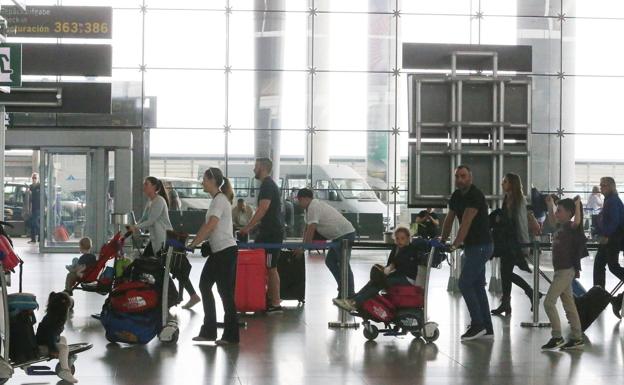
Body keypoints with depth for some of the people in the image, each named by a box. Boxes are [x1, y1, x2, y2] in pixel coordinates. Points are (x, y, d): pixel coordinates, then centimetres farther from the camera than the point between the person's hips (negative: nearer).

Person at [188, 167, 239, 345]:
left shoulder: (220, 200, -15)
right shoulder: (216, 200, 15)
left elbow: (210, 226, -24)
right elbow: (208, 227, 20)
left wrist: (193, 244, -22)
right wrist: (196, 241, 13)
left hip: (226, 251, -10)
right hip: (218, 251, 10)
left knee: (225, 292, -4)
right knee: (205, 286, 11)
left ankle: (231, 335, 4)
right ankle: (208, 331, 16)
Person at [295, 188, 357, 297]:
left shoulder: (313, 207, -15)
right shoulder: (312, 206, 16)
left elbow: (311, 230, -18)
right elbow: (307, 228, 22)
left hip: (345, 235, -11)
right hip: (339, 236, 11)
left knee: (343, 264, -11)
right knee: (330, 261, 14)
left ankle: (350, 294, -10)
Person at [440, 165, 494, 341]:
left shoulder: (475, 196, -16)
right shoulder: (456, 196, 11)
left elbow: (466, 222, -23)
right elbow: (449, 219, 18)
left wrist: (455, 244, -28)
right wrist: (442, 241, 17)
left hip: (481, 246, -9)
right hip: (471, 246, 9)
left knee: (465, 284, -11)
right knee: (477, 286, 9)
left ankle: (477, 325, -5)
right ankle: (487, 328, 13)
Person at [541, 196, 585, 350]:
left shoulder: (571, 227, -12)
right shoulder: (561, 226, 11)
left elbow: (577, 222, -34)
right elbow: (551, 220, 32)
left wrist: (577, 205, -31)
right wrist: (550, 205, 28)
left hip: (566, 271, -9)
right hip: (561, 271, 9)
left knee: (549, 302, -10)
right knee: (569, 305, 11)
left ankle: (557, 337, -6)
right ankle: (577, 338, 15)